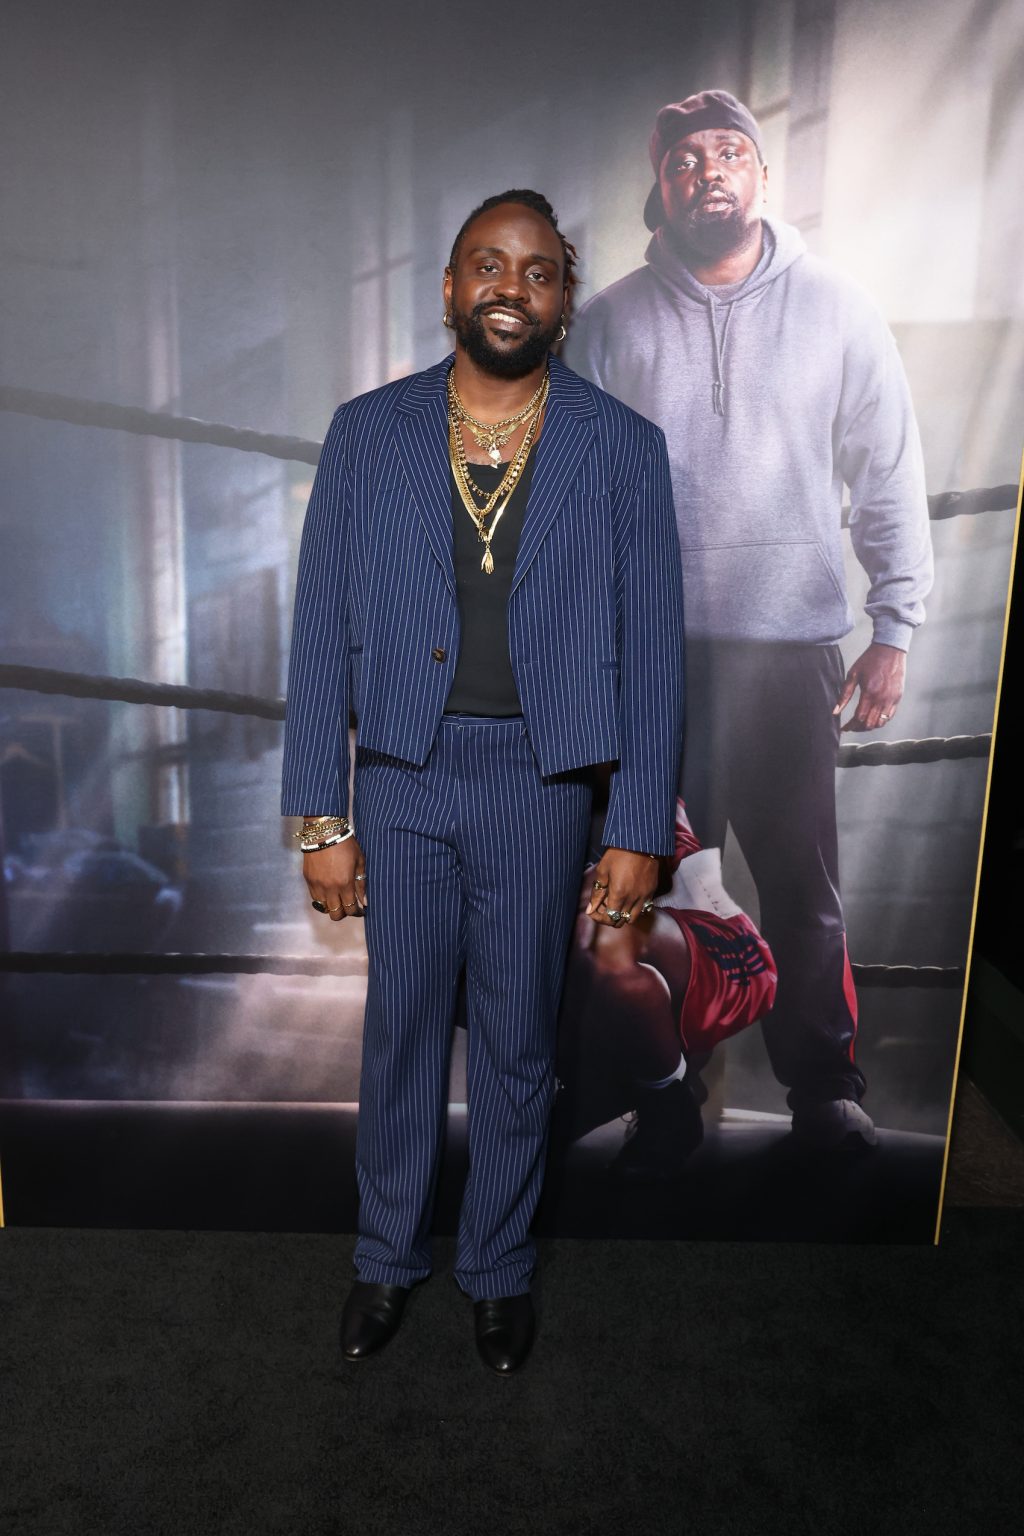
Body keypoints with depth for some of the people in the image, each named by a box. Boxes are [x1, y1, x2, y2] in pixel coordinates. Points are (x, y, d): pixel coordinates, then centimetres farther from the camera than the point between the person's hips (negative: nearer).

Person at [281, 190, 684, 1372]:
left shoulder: (622, 449, -1)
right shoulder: (368, 433, 1)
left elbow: (649, 646, -2)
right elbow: (323, 630, 0)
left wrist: (639, 830, -5)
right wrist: (320, 818, -4)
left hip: (542, 784, 0)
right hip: (401, 775, 1)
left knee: (517, 1042, 13)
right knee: (400, 1029, 14)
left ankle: (497, 1267, 37)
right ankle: (387, 1255, 38)